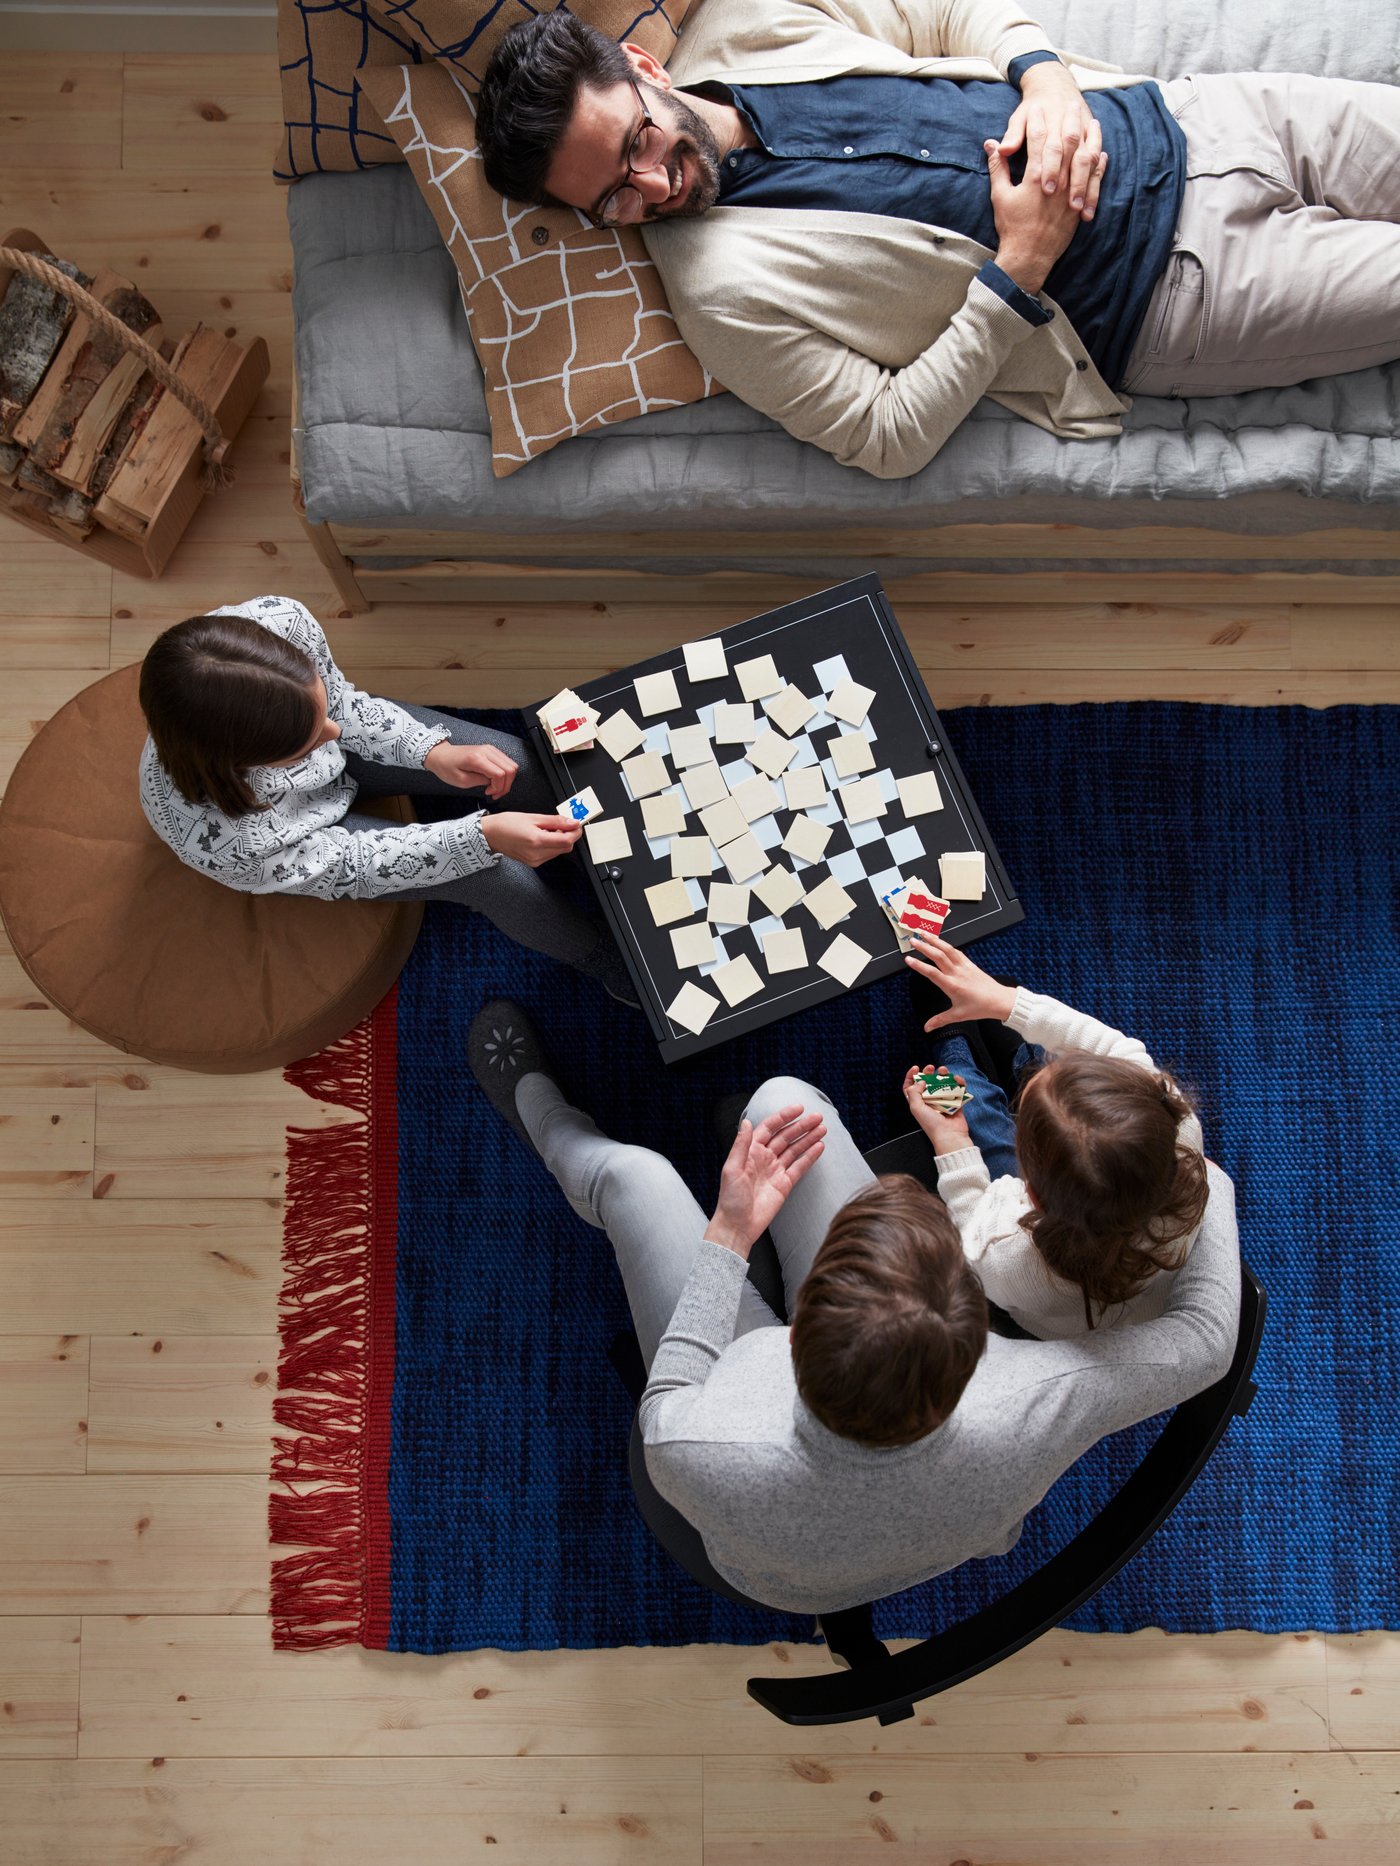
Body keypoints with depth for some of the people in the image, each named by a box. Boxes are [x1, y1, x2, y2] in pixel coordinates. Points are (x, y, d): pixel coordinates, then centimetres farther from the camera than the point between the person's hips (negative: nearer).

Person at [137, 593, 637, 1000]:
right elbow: (349, 861, -29)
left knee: (524, 765, 2)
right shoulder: (210, 834, -46)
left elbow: (341, 701, -13)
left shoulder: (279, 620, -38)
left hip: (348, 751, 4)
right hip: (304, 844, -4)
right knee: (500, 878, -7)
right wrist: (485, 835, -36)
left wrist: (432, 750, -24)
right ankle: (604, 958, 23)